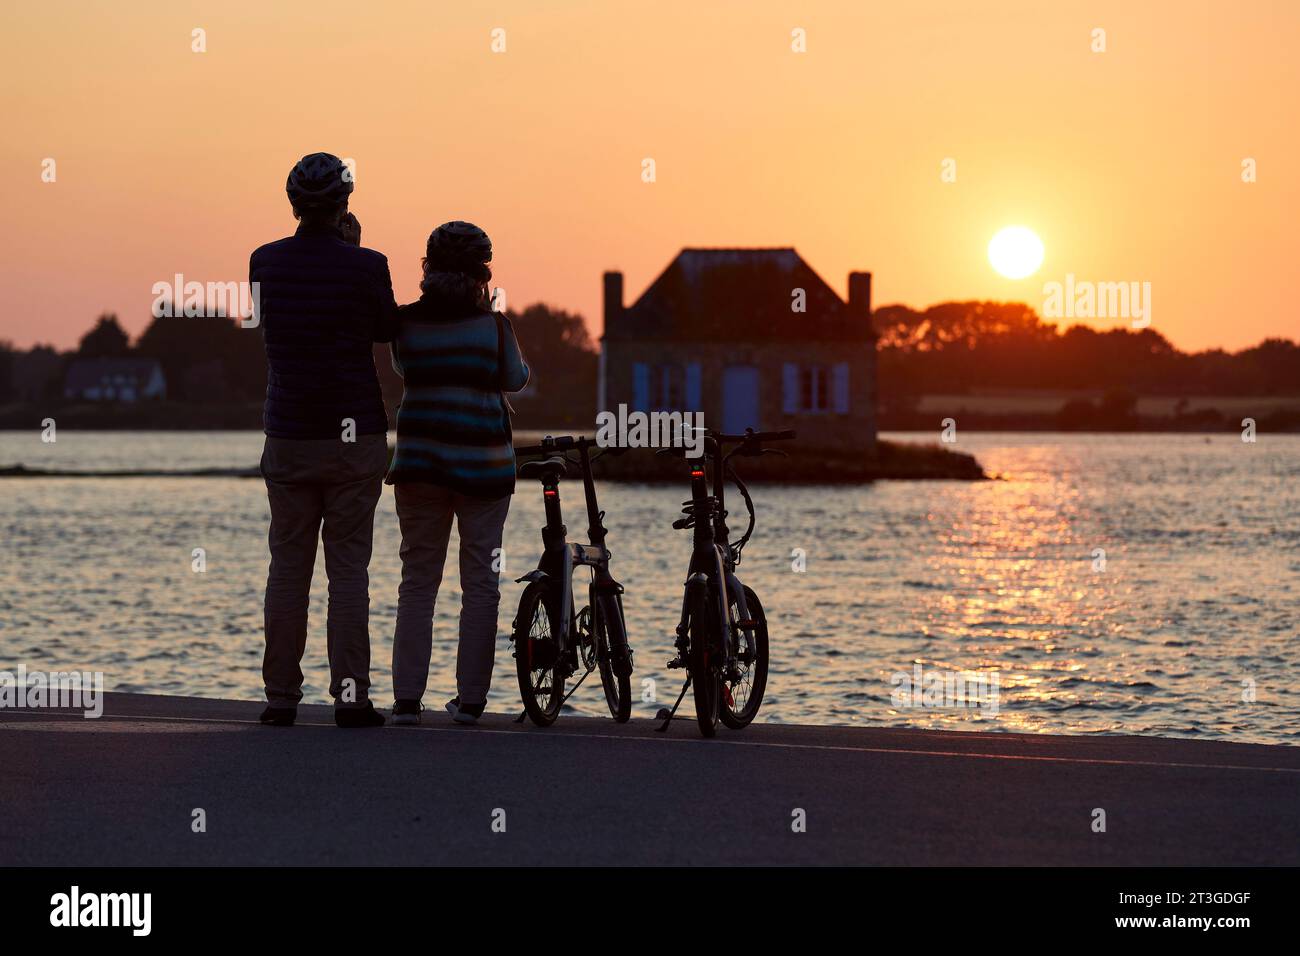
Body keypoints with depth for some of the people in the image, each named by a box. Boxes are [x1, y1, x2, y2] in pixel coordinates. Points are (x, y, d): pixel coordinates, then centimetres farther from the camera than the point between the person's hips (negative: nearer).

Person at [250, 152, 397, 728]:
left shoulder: (265, 263, -1)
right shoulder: (365, 268, -10)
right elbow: (387, 330, 6)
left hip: (288, 440, 2)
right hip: (355, 439, -2)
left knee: (287, 567, 8)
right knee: (349, 570, 1)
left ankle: (281, 696, 7)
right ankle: (350, 696, -2)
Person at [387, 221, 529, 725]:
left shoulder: (404, 323, -2)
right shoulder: (493, 325, -8)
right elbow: (515, 379, 8)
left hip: (419, 461, 2)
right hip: (483, 465, -2)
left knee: (417, 579, 7)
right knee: (480, 581, 7)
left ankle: (407, 698, 1)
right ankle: (469, 698, 6)